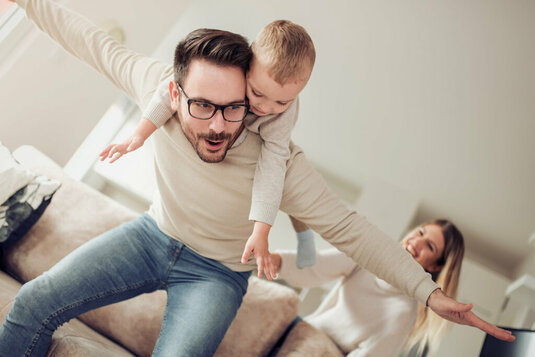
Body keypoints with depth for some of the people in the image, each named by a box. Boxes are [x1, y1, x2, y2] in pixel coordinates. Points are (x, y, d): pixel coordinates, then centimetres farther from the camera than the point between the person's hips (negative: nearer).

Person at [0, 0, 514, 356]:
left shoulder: (278, 162, -30)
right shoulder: (158, 82, -22)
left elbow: (347, 229, -23)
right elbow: (98, 45, -3)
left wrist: (429, 291, -27)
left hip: (214, 273, -3)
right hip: (152, 234, 4)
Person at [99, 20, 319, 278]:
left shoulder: (285, 113, -41)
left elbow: (271, 167, -45)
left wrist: (261, 233, -47)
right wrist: (139, 135, -40)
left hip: (259, 143, -1)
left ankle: (302, 230, 26)